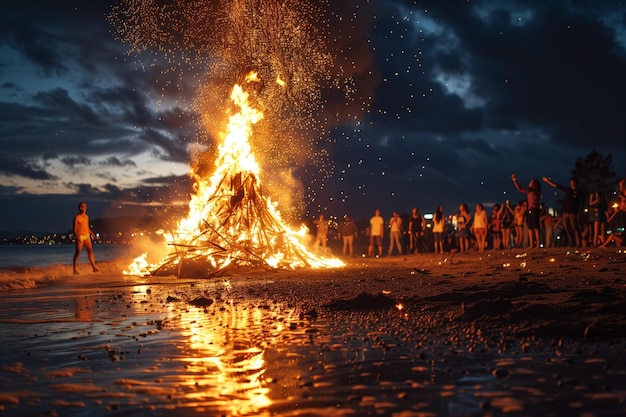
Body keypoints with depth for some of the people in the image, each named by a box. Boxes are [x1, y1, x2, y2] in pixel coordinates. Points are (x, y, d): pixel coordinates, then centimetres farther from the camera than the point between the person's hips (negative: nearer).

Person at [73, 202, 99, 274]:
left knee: (90, 250, 0)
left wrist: (93, 234, 15)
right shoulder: (77, 217, -8)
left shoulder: (86, 217, 12)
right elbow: (74, 228, -11)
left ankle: (94, 267, 1)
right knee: (78, 252, -3)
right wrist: (76, 236, -23)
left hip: (87, 236, 6)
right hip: (80, 236, -6)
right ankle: (75, 269, 2)